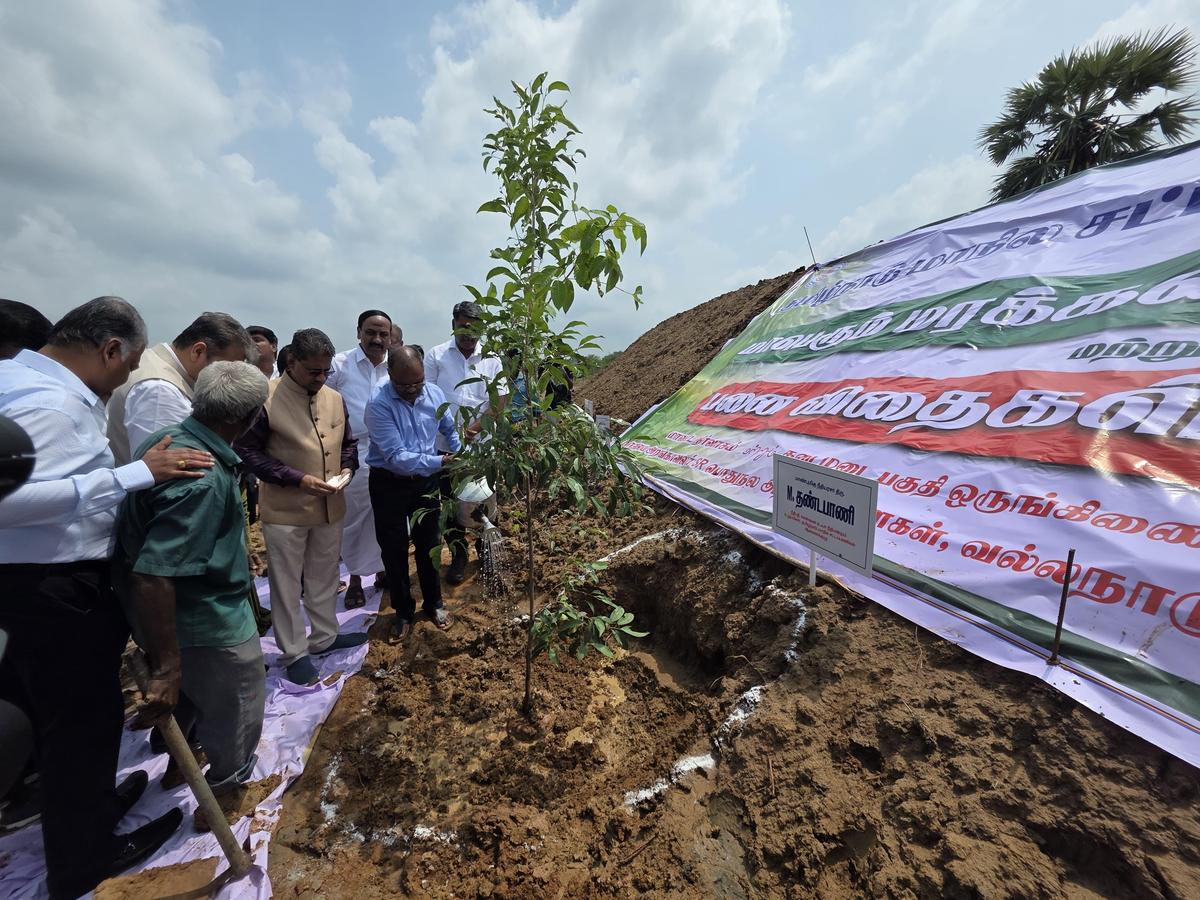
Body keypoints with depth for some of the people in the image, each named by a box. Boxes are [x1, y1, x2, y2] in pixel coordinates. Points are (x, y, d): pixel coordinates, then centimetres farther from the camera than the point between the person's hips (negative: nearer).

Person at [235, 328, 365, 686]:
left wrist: (347, 468, -6)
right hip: (284, 511, -5)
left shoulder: (335, 398, 2)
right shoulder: (265, 398, -14)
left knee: (325, 577, 19)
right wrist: (297, 479, -20)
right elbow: (248, 451, -12)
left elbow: (348, 442, 14)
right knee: (286, 585, 10)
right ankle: (294, 653, 26)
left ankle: (324, 636, 37)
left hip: (330, 507, 5)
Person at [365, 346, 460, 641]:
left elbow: (451, 430, 7)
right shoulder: (379, 405, -22)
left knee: (428, 544, 15)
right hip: (389, 484, -3)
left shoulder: (435, 393, -8)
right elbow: (396, 456, -27)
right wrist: (440, 461, -32)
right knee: (394, 549, 11)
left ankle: (433, 603, 35)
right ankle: (403, 610, 31)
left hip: (426, 481, 3)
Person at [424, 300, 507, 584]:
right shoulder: (436, 355, 0)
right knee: (451, 502, 10)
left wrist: (475, 428, -15)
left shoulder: (490, 359, 2)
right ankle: (458, 555, 26)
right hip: (446, 444, 0)